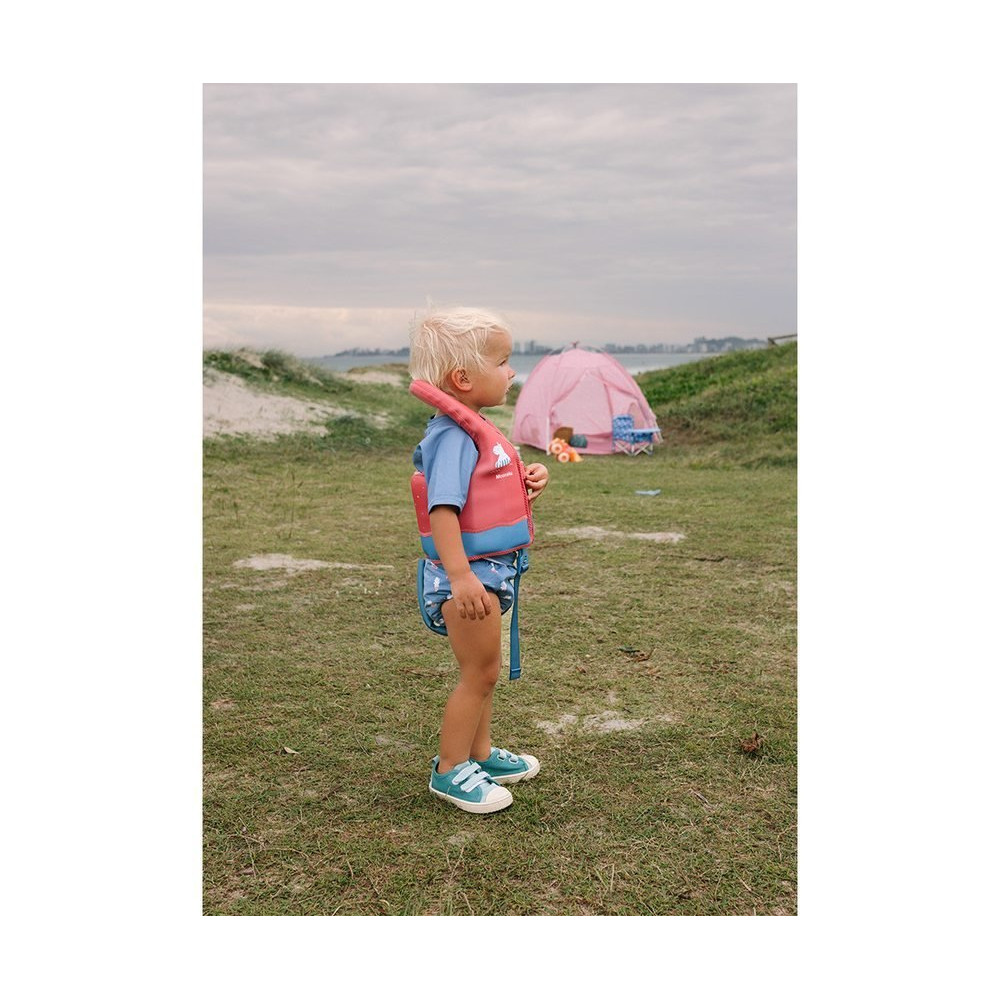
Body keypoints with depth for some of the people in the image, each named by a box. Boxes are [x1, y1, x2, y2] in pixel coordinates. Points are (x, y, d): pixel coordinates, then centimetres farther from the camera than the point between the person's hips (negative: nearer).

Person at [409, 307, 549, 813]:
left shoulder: (475, 430, 11)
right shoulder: (453, 437, -21)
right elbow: (443, 508, -30)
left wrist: (529, 479, 3)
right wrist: (459, 576, -36)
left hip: (493, 569, 10)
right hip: (468, 573, -10)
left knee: (483, 671, 21)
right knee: (480, 672, 0)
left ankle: (480, 753, 38)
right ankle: (449, 770, 15)